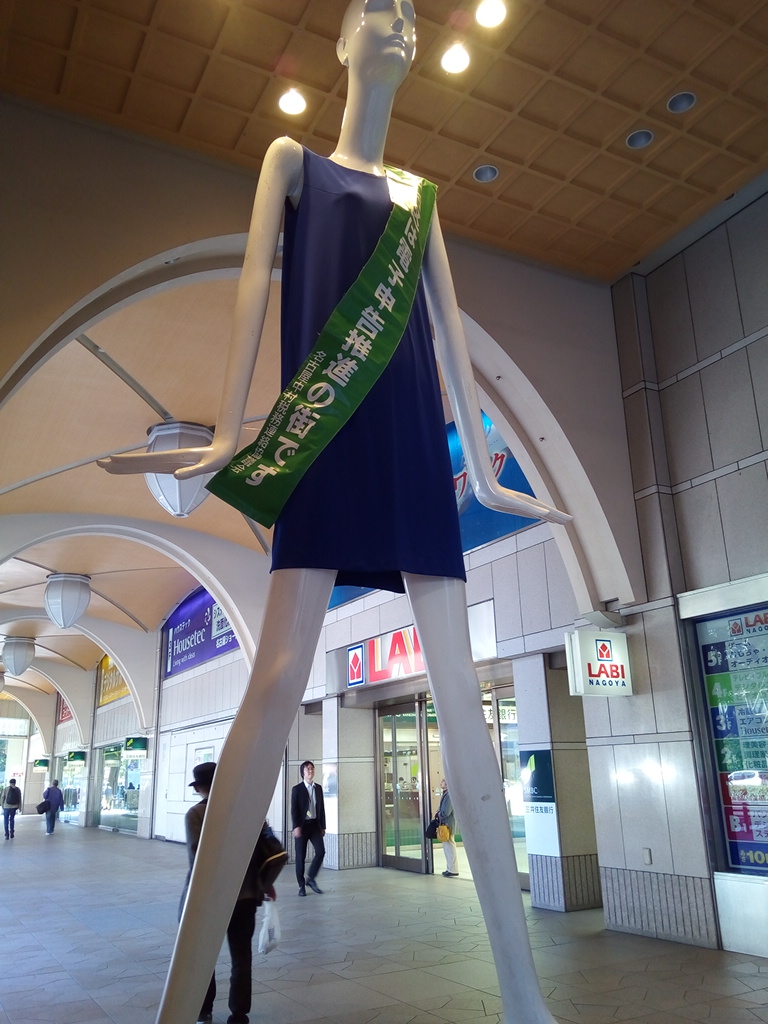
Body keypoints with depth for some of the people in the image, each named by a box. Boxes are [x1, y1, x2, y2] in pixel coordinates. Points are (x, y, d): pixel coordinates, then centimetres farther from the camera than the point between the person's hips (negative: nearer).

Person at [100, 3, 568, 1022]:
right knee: (280, 677, -18)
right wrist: (228, 430, -10)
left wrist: (481, 466, 10)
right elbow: (255, 281, 4)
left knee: (461, 687, -5)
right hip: (329, 426, -4)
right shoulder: (292, 158, 18)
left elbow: (449, 327, 19)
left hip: (415, 435, 4)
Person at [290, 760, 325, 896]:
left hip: (315, 825, 4)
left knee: (320, 851, -8)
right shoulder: (297, 789, -3)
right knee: (300, 856, 1)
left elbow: (321, 807, 12)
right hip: (302, 826, -4)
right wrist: (296, 827, -17)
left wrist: (323, 826, 10)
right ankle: (301, 885, 14)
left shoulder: (318, 788, 10)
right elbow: (294, 809, -8)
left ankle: (311, 879, 10)